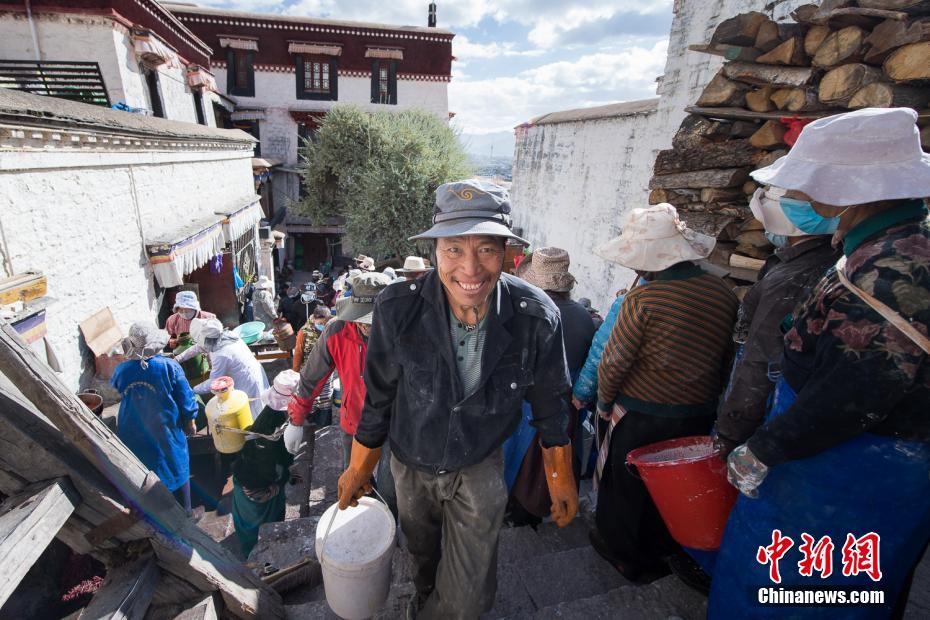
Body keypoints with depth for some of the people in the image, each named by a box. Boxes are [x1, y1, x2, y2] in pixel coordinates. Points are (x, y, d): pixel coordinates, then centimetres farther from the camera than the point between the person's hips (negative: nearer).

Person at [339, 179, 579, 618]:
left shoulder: (536, 318, -26)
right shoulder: (398, 309, -27)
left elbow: (549, 403, -8)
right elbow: (378, 398, -11)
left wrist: (561, 479, 2)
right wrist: (358, 468, 1)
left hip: (480, 467, -1)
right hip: (410, 462, 2)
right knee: (423, 554, 30)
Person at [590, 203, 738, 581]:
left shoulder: (643, 299, -24)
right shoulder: (725, 294, -5)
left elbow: (613, 361, -17)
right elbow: (728, 361, 5)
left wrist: (603, 402, 0)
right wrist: (708, 399, 19)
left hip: (643, 416, -5)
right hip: (699, 417, 6)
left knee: (627, 485, 17)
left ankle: (621, 552, 39)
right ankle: (659, 552, 46)